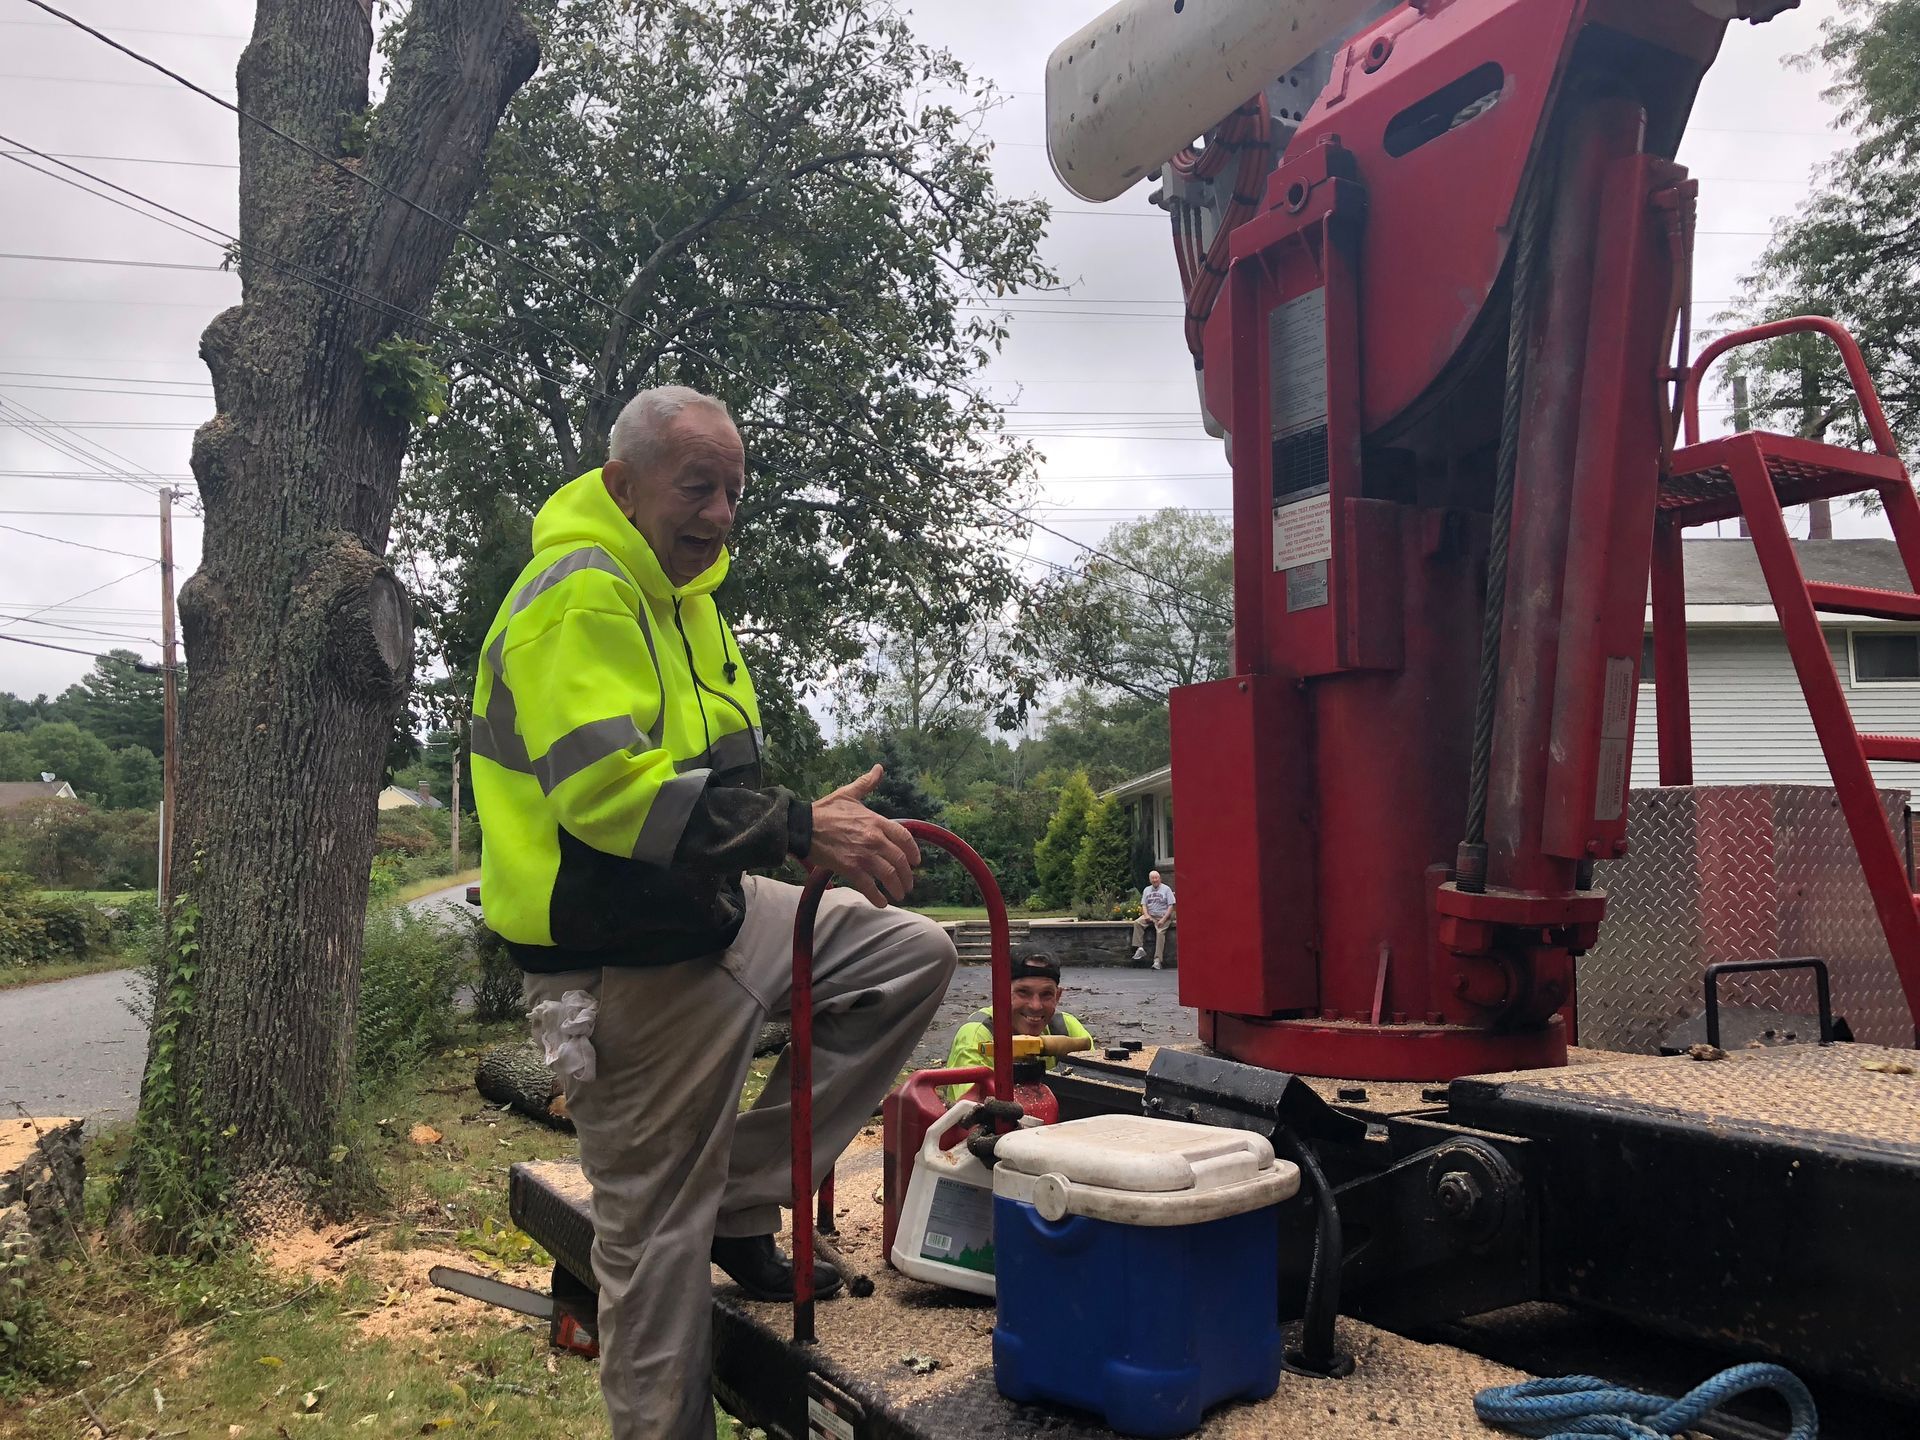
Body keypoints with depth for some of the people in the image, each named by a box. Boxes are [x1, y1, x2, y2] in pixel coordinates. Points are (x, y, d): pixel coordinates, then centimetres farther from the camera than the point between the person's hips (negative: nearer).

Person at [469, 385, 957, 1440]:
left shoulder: (679, 590, 14)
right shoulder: (580, 597, -19)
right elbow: (606, 788, -31)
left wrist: (816, 827, 12)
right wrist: (796, 827, -33)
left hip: (717, 915, 9)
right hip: (626, 965, -9)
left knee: (912, 956, 6)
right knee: (657, 1229, 2)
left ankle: (742, 1197, 10)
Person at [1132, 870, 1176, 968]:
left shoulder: (1166, 889, 3)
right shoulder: (1147, 890, 17)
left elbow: (1171, 906, -2)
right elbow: (1144, 905, 13)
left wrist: (1163, 919, -14)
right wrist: (1146, 915, -9)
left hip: (1163, 916, -4)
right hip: (1150, 915, 4)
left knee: (1160, 932, -28)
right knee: (1137, 923, -23)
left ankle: (1157, 960, -32)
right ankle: (1140, 948, -25)